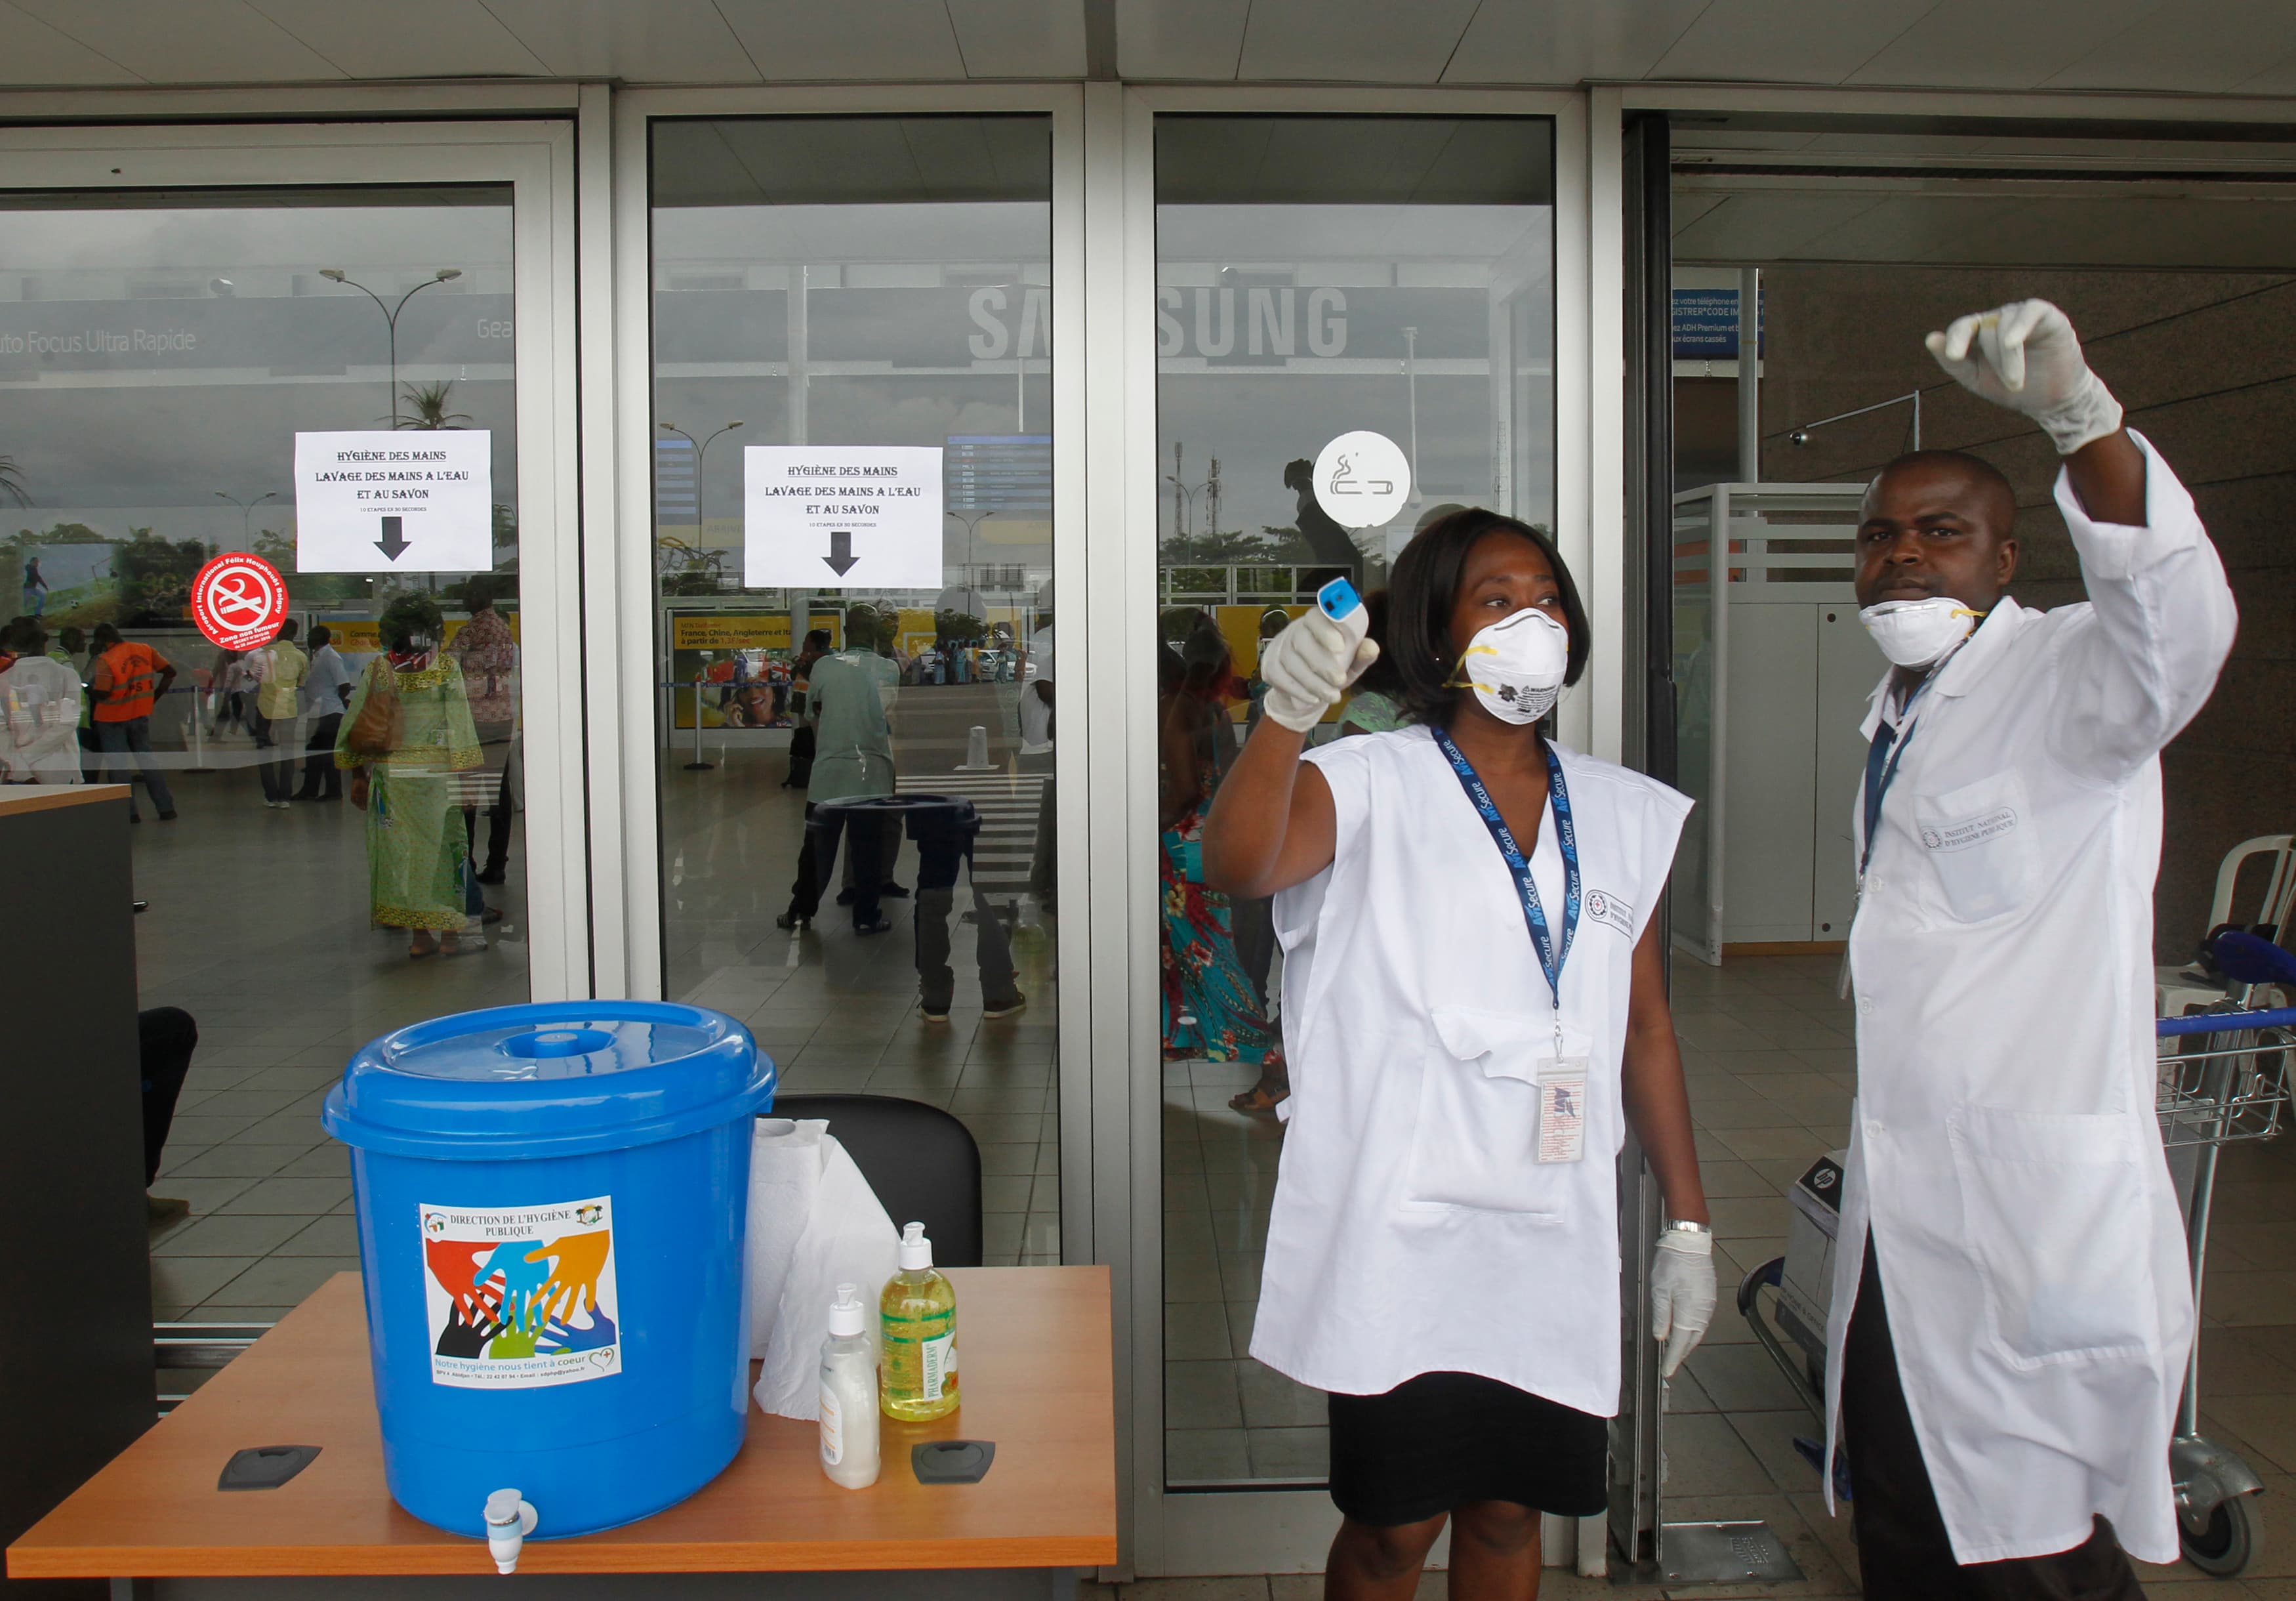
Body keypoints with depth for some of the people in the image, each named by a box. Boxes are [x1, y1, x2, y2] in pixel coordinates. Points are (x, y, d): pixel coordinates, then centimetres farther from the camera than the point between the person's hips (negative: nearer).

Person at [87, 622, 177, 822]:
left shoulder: (105, 660, -17)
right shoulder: (145, 651, 0)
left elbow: (101, 693, -23)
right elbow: (170, 672, 5)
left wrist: (86, 690, -2)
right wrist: (155, 696, 10)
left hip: (112, 719, -5)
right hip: (141, 715, 5)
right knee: (146, 760, 14)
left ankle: (130, 812, 2)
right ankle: (166, 808, 10)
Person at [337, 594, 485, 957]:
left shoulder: (377, 670, 2)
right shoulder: (447, 667, -6)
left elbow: (355, 728, 4)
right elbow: (458, 722, -10)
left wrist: (358, 775, 11)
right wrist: (464, 771, -6)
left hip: (388, 774, 3)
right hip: (436, 773, -3)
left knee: (402, 849, 9)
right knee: (444, 846, 5)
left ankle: (419, 936, 11)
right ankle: (449, 936, 7)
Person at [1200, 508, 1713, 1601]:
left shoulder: (1625, 815, 10)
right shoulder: (1370, 785, -5)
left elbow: (1645, 1030, 14)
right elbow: (1237, 864, -26)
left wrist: (1687, 1223, 12)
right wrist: (1286, 715, -44)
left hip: (1557, 1241, 4)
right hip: (1404, 1234, -4)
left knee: (1509, 1511, 15)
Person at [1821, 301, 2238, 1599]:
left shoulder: (2063, 678, -9)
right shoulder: (1899, 712, 15)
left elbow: (2179, 624, -34)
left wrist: (2081, 418, -49)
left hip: (2033, 1215, -8)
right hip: (1904, 1220, 8)